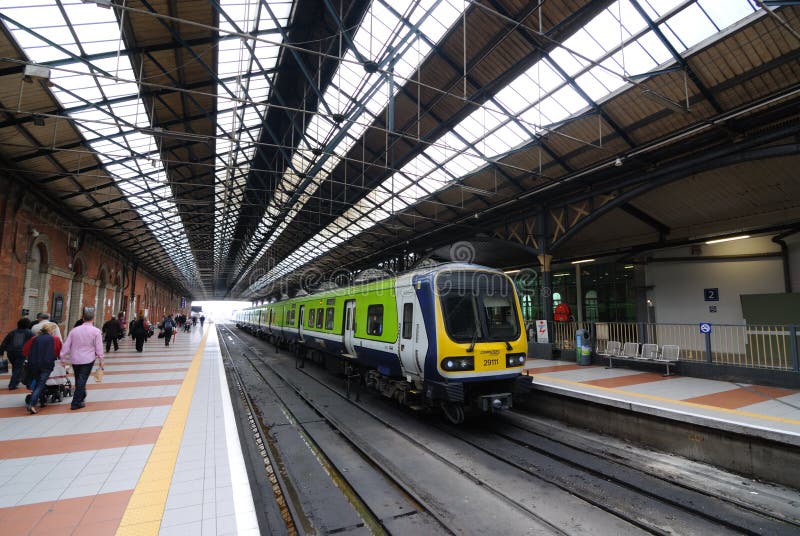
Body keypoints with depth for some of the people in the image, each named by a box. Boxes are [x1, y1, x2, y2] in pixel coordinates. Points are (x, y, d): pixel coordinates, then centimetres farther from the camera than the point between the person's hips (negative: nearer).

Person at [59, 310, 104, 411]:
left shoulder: (74, 330, 3)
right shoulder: (96, 331, -9)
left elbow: (66, 345, 5)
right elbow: (99, 347, -7)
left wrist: (62, 358, 12)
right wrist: (101, 359, 2)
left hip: (75, 360, 4)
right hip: (88, 360, -4)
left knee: (78, 380, 18)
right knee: (82, 380, -1)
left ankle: (81, 397, 34)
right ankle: (76, 403, -2)